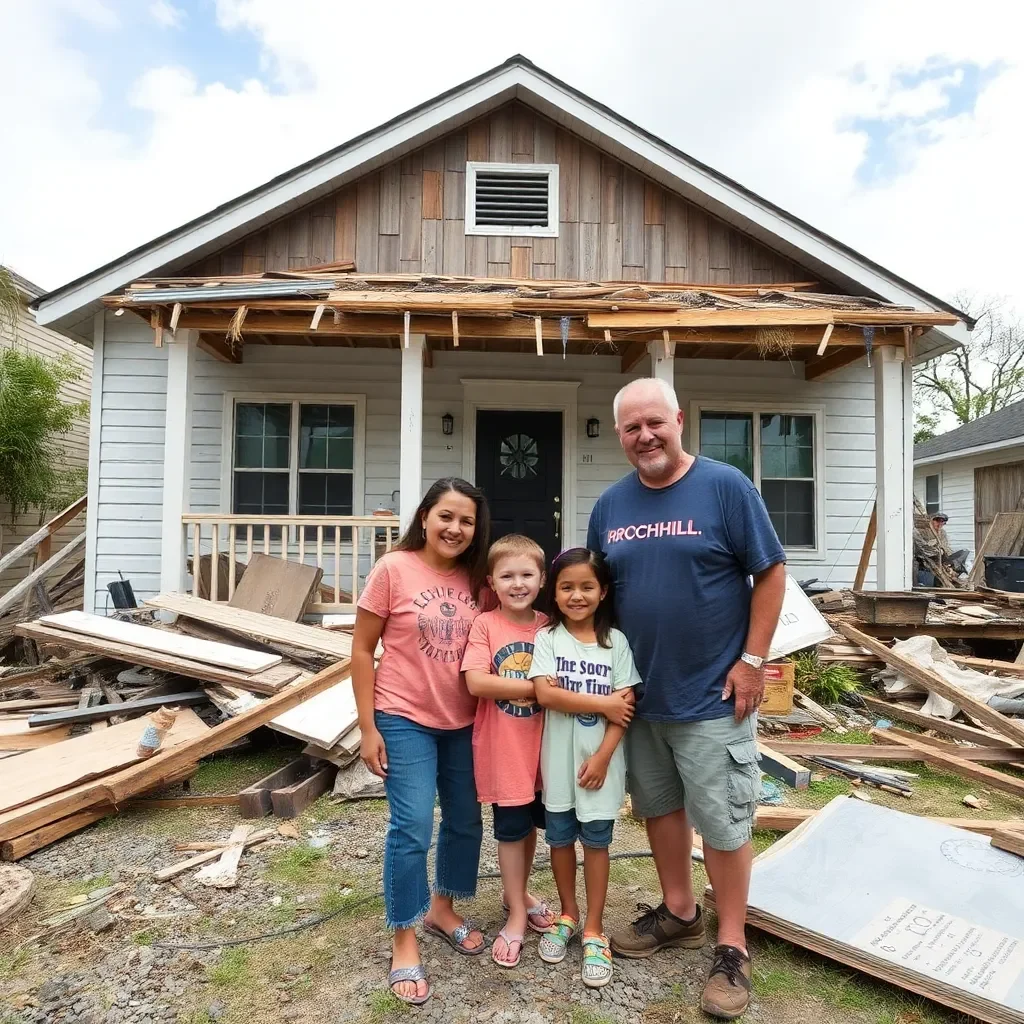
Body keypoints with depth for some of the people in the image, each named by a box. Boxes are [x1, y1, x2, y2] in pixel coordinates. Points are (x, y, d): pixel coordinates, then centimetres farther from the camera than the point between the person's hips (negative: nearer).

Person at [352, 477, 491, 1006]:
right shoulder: (393, 569, -13)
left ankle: (442, 908, 42)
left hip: (463, 722, 5)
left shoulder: (475, 579, 0)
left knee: (466, 822, 17)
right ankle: (404, 942, 21)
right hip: (405, 720, -5)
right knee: (412, 829, -2)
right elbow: (362, 651, -9)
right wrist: (368, 728, -10)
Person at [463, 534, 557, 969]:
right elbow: (476, 682, -22)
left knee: (532, 822, 20)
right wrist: (534, 687, -21)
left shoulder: (549, 627, -1)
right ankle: (517, 914, 29)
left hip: (541, 745, 4)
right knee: (511, 829, 9)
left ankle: (518, 893, 44)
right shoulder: (485, 625, -11)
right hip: (503, 748, -4)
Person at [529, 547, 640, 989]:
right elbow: (545, 694, -17)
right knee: (560, 838, 14)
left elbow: (626, 705, -5)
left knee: (595, 840, 7)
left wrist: (603, 756, -12)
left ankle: (593, 930, 23)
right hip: (558, 759, 1)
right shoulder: (547, 637, -5)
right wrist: (603, 704, -15)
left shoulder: (616, 641, -3)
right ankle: (568, 915, 35)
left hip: (600, 758, 0)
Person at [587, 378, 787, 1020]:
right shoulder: (611, 505, 4)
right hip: (638, 694, 5)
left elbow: (770, 574, -7)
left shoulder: (725, 486, -9)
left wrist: (752, 661, -11)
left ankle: (732, 949, 27)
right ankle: (679, 913, 40)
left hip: (712, 696, -5)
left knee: (723, 823, 7)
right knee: (659, 807, 19)